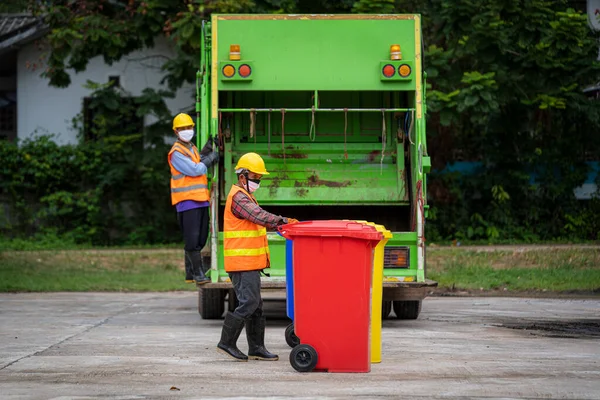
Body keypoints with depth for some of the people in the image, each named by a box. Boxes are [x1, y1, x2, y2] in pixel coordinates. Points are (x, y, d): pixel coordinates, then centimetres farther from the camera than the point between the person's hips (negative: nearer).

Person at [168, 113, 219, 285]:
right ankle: (199, 275, -7)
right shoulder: (176, 152, -9)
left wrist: (206, 151, 1)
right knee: (192, 240, -8)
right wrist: (210, 158, -4)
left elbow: (199, 166, 12)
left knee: (199, 240, 11)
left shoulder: (192, 148, 20)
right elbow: (194, 170, -15)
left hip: (200, 199, 9)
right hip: (187, 200, -9)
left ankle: (191, 274, 18)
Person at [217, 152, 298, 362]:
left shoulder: (245, 196, 21)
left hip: (250, 262, 11)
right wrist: (282, 221, -36)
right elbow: (259, 216, -27)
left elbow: (259, 220, 20)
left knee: (255, 305, 11)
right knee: (249, 302, -11)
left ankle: (256, 348, 14)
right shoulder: (238, 197, -13)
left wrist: (280, 225, 5)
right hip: (242, 263, -11)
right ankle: (227, 342, -4)